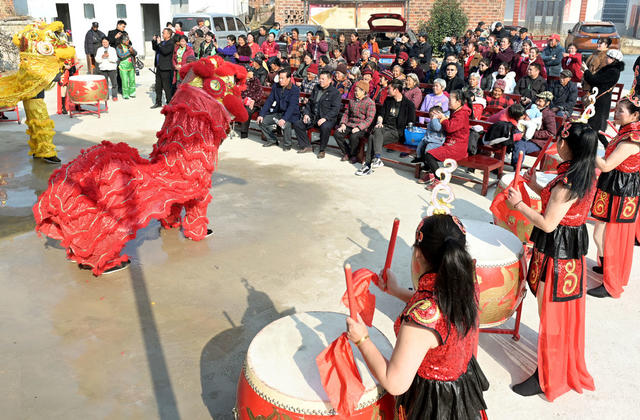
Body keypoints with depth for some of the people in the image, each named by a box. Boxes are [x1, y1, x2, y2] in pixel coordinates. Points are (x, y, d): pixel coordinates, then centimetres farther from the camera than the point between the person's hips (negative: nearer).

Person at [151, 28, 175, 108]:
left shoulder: (170, 43, -10)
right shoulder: (162, 42, 15)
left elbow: (165, 51, -25)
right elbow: (155, 48, 27)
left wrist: (159, 43, -17)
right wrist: (154, 41, 12)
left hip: (165, 68, -9)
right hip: (159, 67, 9)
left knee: (166, 87, -3)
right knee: (158, 86, 13)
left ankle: (169, 103, 6)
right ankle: (158, 102, 22)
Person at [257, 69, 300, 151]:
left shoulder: (295, 90, -15)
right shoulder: (276, 86, 3)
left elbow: (292, 106, -25)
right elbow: (269, 101, 4)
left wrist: (284, 119, -38)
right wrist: (261, 115, -7)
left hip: (291, 114, -6)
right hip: (278, 112, 6)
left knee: (285, 124, -36)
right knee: (262, 121, -8)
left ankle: (287, 145, -9)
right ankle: (272, 140, 12)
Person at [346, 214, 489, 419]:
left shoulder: (420, 317, -39)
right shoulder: (467, 285, -16)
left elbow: (395, 384, -30)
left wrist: (362, 340, -20)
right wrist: (397, 291, 14)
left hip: (434, 402, -6)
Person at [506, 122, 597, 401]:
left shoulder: (566, 184, -27)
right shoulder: (587, 175, 3)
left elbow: (548, 224, -24)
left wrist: (518, 204, -15)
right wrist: (537, 188, 13)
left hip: (558, 250, -10)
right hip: (573, 243, 10)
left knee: (551, 312, 2)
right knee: (564, 310, 24)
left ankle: (547, 378, 16)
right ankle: (568, 367, 44)